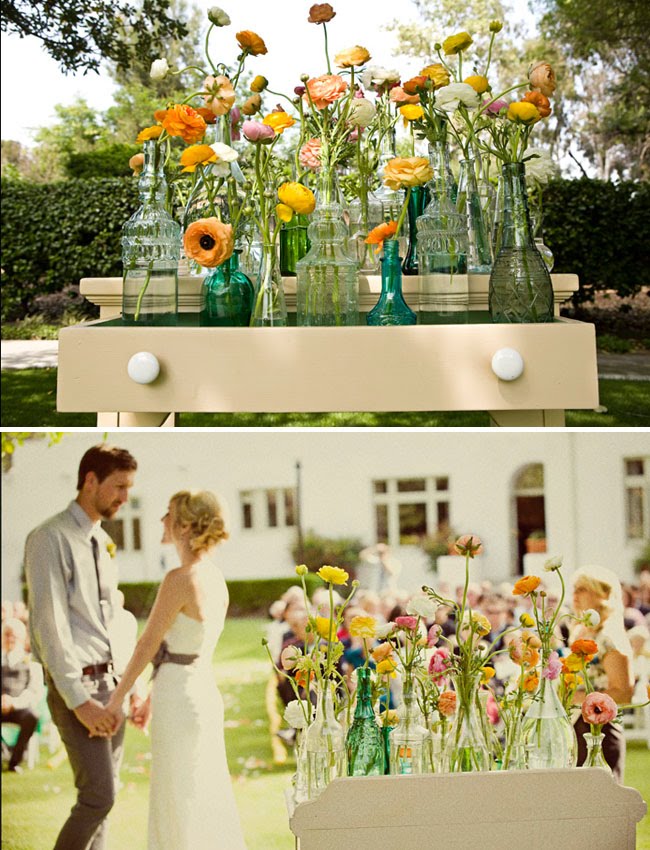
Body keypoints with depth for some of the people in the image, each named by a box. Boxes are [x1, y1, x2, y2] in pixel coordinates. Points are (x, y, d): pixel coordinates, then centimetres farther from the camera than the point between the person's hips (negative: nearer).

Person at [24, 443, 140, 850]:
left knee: (106, 793, 10)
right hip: (77, 684, -8)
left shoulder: (103, 542, 14)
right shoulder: (52, 538, -12)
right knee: (98, 795, -13)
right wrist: (78, 699, -20)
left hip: (110, 681, 8)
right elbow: (50, 624, -17)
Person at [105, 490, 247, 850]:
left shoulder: (180, 579, -17)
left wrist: (117, 699, -4)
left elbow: (148, 645, -12)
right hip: (205, 691, 8)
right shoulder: (215, 577, 9)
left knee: (179, 809, 1)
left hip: (179, 698, -8)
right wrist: (153, 698, 21)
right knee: (209, 800, 14)